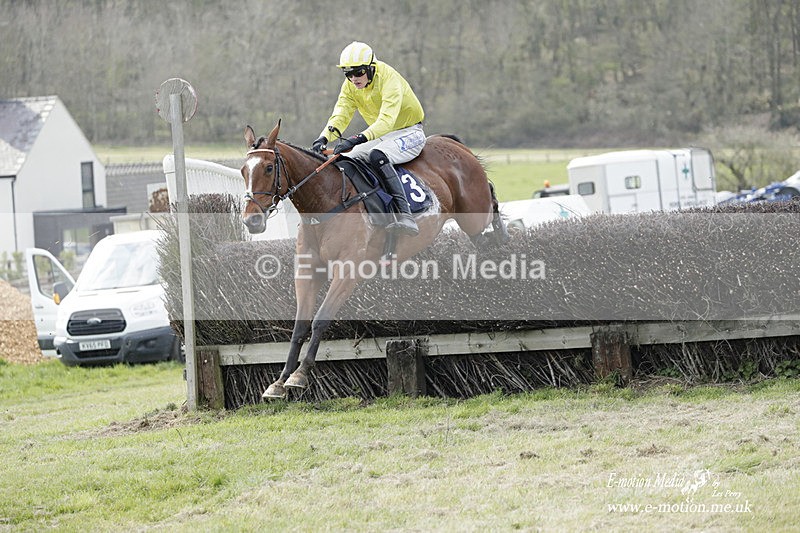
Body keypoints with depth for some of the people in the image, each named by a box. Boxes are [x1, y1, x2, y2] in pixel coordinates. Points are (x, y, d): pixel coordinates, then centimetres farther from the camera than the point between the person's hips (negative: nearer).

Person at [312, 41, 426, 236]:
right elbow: (340, 115, -11)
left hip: (410, 133, -8)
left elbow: (387, 119, -39)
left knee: (377, 156, -35)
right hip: (380, 136, 8)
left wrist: (358, 139, -52)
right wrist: (323, 138, -32)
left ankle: (405, 216, -46)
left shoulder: (388, 80, -26)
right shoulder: (350, 85, -2)